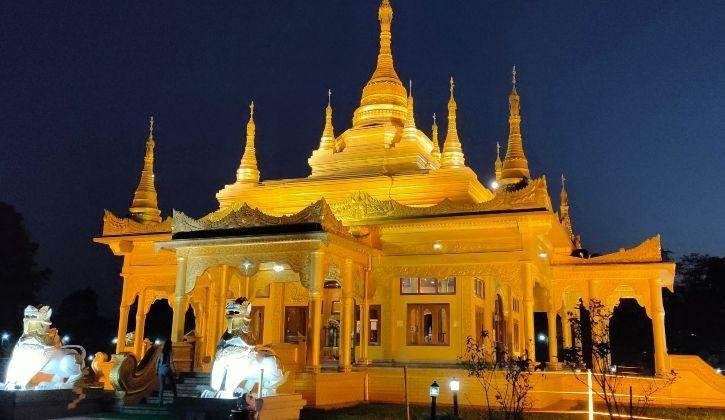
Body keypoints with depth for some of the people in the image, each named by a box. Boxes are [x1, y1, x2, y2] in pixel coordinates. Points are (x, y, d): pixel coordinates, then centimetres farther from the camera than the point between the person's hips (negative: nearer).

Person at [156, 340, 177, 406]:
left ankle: (160, 402, -1)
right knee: (173, 384, 15)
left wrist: (157, 370, 13)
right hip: (167, 369, -4)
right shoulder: (170, 352, -5)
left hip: (161, 369, 4)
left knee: (161, 386, 4)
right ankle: (175, 399, 15)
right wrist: (173, 370, -8)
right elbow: (171, 362, -12)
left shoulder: (161, 352, 7)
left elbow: (157, 361, 8)